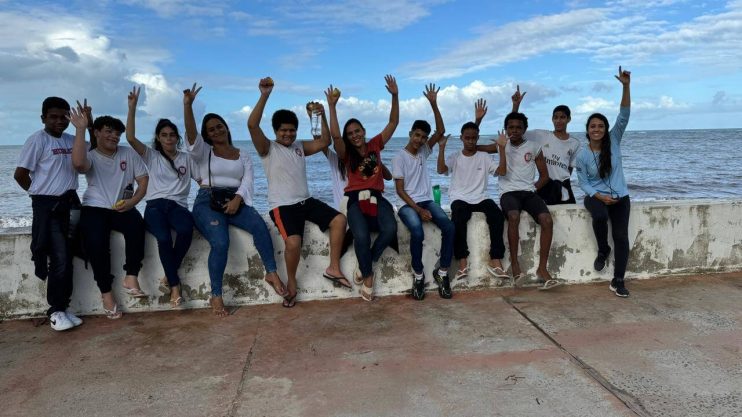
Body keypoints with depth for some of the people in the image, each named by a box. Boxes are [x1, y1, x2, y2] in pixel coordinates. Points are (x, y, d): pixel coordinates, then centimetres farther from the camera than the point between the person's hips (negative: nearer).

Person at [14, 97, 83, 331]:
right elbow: (20, 174, -7)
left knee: (67, 259, 8)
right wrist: (40, 193, 4)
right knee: (59, 259, -6)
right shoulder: (37, 140, -8)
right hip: (47, 207, -6)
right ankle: (56, 311, 6)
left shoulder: (71, 140, 10)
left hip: (70, 204, 6)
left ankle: (63, 307, 18)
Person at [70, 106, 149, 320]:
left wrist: (132, 201, -11)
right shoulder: (90, 156, 3)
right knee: (96, 242, -30)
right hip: (95, 208, -1)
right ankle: (106, 291, -16)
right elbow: (78, 163, -24)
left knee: (136, 225, -33)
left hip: (123, 207, 2)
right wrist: (80, 129, -22)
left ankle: (131, 278, -26)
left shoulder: (128, 153, 11)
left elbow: (144, 180, 7)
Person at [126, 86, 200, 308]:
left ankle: (170, 274, -16)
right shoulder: (151, 156, 13)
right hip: (155, 206, -1)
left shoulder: (186, 157, 18)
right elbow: (130, 138, -1)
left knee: (186, 230, -36)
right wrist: (132, 107, -7)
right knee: (163, 237, -34)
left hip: (178, 205, 1)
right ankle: (175, 285, -22)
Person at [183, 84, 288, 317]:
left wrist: (237, 199, -17)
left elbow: (248, 181, 4)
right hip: (208, 201, -2)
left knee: (260, 226, -31)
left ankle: (272, 273, -21)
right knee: (220, 242, -30)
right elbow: (191, 134, -9)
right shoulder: (203, 152, 12)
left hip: (235, 201, 2)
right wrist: (187, 105, -24)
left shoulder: (243, 156, 19)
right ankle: (216, 296, -21)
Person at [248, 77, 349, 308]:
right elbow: (252, 125, -19)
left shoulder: (301, 147, 15)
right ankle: (291, 284, -3)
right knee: (293, 242, -30)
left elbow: (325, 142, 9)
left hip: (306, 201, 6)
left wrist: (322, 116, -5)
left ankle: (334, 269, 1)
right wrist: (264, 96, -28)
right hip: (282, 206, -6)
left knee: (339, 220, -9)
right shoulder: (267, 148, -3)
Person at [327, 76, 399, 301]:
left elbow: (393, 123, 10)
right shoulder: (346, 153, 7)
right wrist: (332, 107, -15)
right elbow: (334, 135, -12)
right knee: (361, 236, -29)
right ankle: (368, 276, -3)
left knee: (390, 229, -28)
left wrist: (394, 96, 0)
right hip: (356, 199, -2)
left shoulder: (375, 144, 14)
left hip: (377, 197, 2)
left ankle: (365, 266, -3)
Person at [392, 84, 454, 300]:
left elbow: (441, 131, -1)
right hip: (408, 204, -4)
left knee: (449, 227, -22)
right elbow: (400, 190, -8)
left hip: (427, 201, 5)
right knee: (417, 233, -34)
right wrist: (418, 210, -17)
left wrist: (434, 104, -10)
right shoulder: (400, 157, -3)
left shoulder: (424, 152, 11)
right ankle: (418, 275, -12)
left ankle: (442, 272, -8)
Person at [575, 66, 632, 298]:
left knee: (622, 236, -13)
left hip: (620, 196, 1)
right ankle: (603, 250, -5)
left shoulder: (614, 141, 0)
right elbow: (583, 183, -2)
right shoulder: (582, 155, -3)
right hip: (596, 196, -1)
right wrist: (600, 196, -18)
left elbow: (624, 116, -11)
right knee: (600, 216, -35)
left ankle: (618, 281, -4)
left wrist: (626, 86, -21)